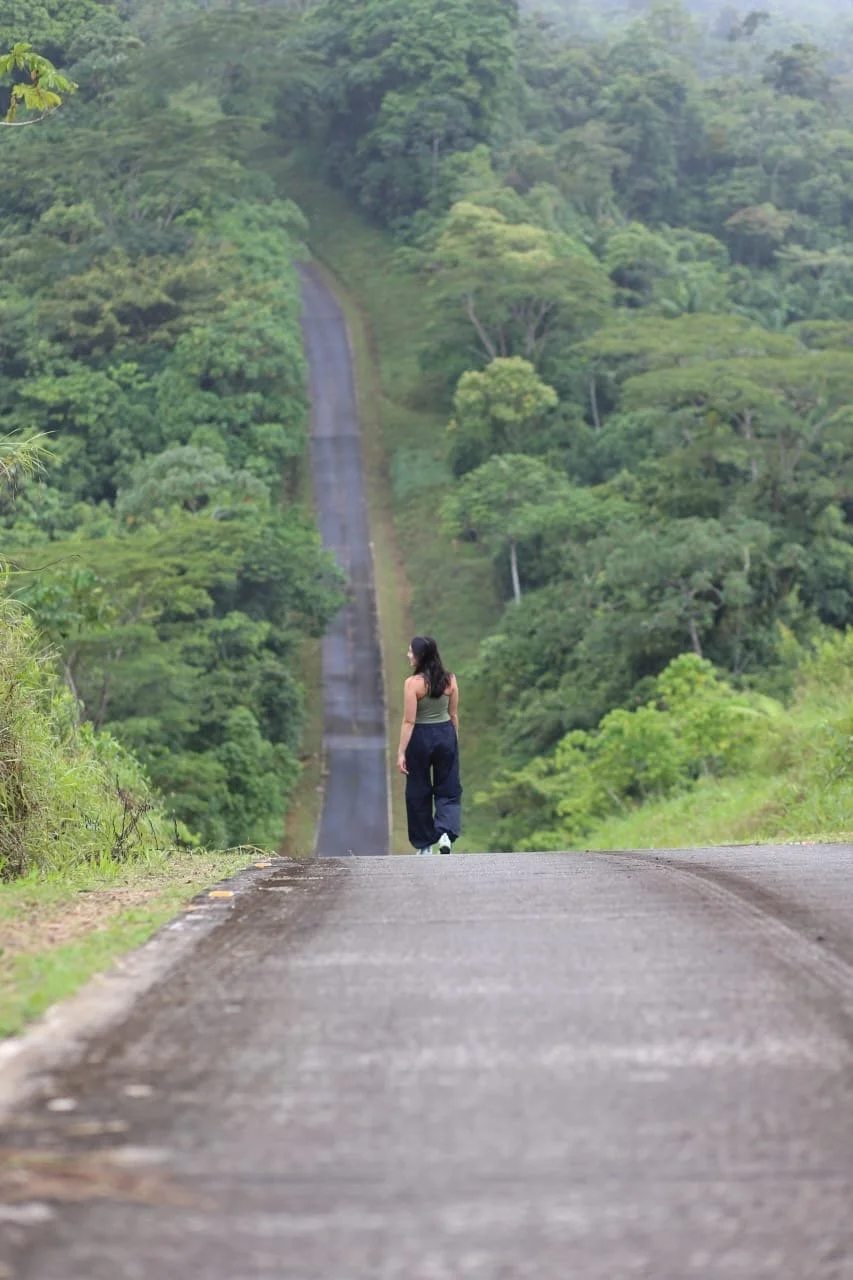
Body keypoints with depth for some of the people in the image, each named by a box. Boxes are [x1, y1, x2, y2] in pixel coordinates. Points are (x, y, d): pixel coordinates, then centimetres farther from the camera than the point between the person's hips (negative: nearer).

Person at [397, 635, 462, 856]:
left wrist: (401, 752, -12)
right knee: (448, 789, 12)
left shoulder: (413, 683, -16)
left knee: (419, 792, 11)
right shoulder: (450, 680, -2)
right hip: (446, 735, 3)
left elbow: (409, 721, -16)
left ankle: (424, 845, 18)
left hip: (420, 737, -3)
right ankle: (446, 832, -12)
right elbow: (454, 715, 6)